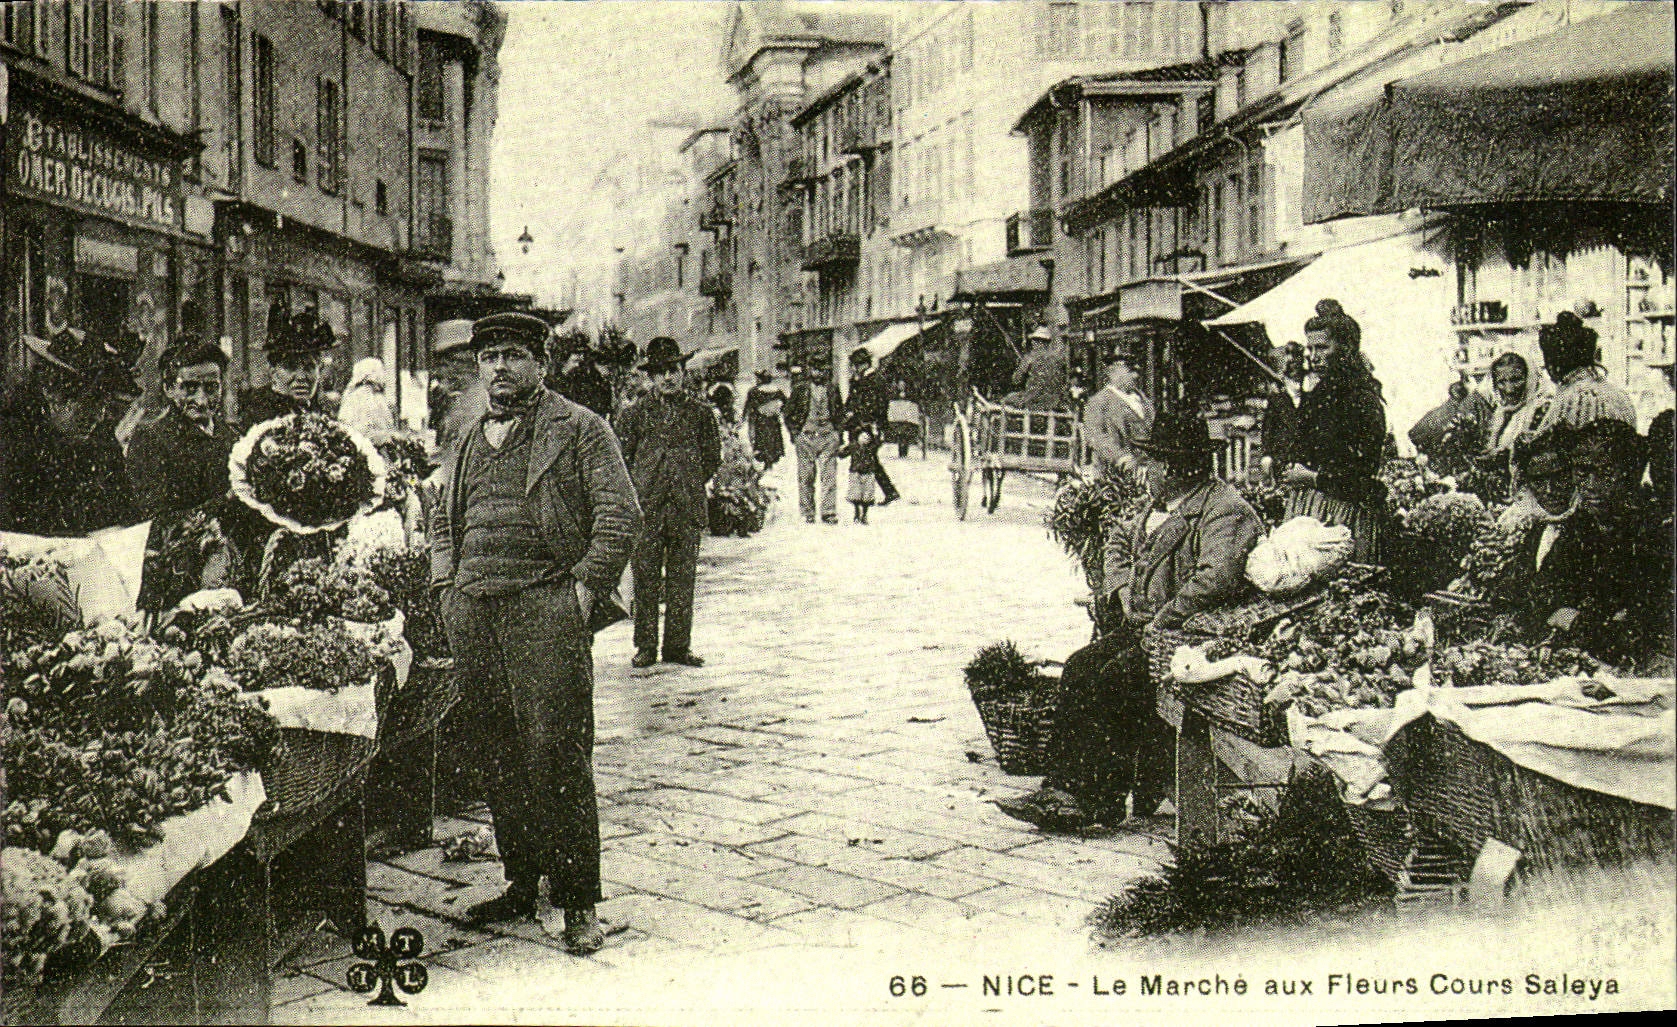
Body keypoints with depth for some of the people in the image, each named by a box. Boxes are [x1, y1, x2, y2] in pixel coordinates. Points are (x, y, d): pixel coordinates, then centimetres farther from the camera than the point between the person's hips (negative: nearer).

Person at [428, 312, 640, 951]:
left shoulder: (579, 429, 3)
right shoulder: (468, 443, 21)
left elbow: (619, 512, -4)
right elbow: (441, 520, 32)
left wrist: (587, 588, -11)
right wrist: (446, 583, 16)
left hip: (545, 606, -6)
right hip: (472, 612, 6)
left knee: (556, 751, -9)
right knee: (497, 754, 7)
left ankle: (579, 902, -2)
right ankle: (520, 883, 19)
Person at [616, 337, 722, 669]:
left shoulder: (701, 414, 7)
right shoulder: (637, 414, 5)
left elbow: (713, 458, 13)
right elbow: (622, 458, 10)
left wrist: (690, 486, 8)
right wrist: (641, 490, 4)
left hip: (687, 507, 1)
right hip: (646, 508, -1)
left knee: (682, 579, 5)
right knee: (646, 578, 1)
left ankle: (678, 645, 13)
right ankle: (645, 646, 8)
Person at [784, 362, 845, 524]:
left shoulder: (832, 389, 12)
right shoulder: (800, 388, 5)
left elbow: (840, 412, 22)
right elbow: (789, 411, 10)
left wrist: (836, 429, 10)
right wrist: (793, 432, 2)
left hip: (828, 436, 1)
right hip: (805, 437, -1)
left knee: (829, 476, -6)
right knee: (806, 477, 0)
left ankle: (829, 512, -5)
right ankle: (808, 514, 6)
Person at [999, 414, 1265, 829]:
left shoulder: (1226, 512, -12)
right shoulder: (1163, 508, 18)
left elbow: (1216, 580, -26)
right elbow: (1120, 541, 32)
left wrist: (1161, 623, -21)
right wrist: (1123, 589, 13)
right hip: (1146, 628, 9)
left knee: (1113, 678, -26)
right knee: (1079, 667, -11)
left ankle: (1098, 799, -19)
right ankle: (1064, 786, -15)